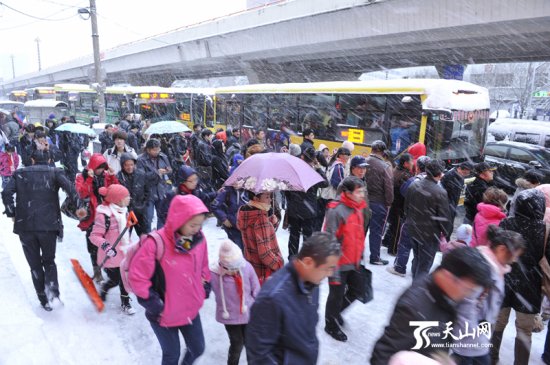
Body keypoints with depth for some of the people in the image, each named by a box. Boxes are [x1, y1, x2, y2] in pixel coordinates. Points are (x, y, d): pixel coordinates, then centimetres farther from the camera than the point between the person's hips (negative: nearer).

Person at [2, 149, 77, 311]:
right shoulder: (55, 172, 4)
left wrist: (12, 214, 7)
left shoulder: (20, 173, 11)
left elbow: (6, 193, -1)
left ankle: (44, 299, 14)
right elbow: (69, 187, -13)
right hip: (49, 224, -1)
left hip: (25, 225, 1)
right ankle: (52, 288, -8)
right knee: (49, 261, 16)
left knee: (35, 264, 13)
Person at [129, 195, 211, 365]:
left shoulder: (199, 238, -8)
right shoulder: (156, 243, -27)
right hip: (164, 313, -5)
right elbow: (137, 276, -20)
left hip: (191, 310, 5)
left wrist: (205, 289, 9)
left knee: (198, 349, 20)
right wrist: (152, 302, -16)